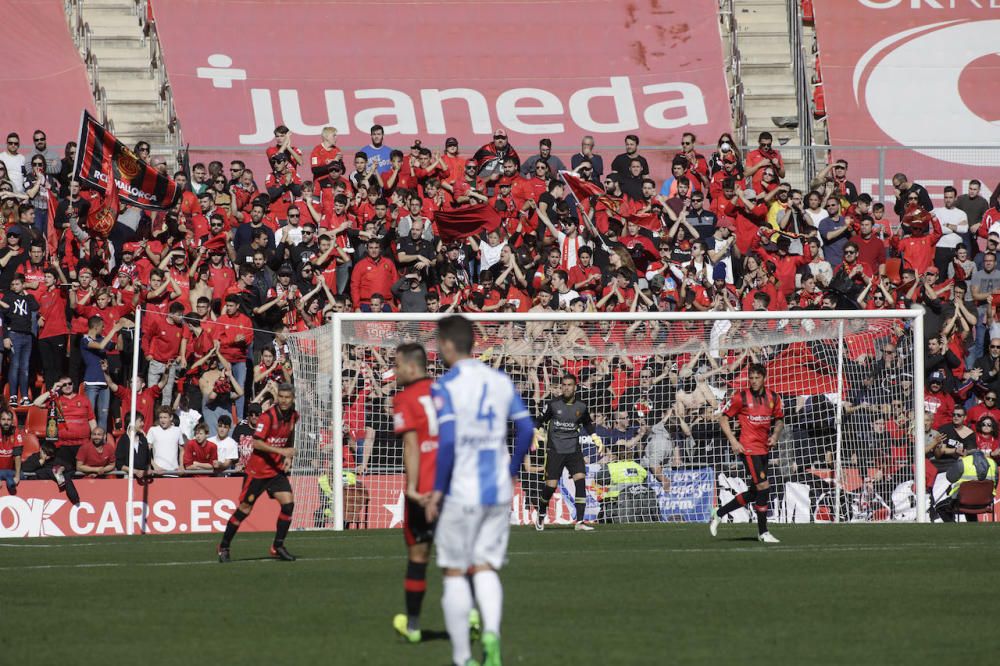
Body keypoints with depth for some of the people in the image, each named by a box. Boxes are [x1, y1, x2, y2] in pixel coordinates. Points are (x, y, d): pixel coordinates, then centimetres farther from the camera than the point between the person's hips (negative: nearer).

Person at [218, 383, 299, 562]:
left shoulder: (293, 416, 4)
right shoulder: (268, 416, -17)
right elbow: (256, 442, -24)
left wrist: (288, 457, 8)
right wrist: (280, 450, -30)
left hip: (277, 470, 6)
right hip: (257, 470, -6)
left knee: (288, 503, -9)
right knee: (245, 508, -1)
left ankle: (278, 547, 4)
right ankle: (224, 547, 13)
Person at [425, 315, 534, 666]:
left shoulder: (445, 386, -10)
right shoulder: (501, 381, 7)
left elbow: (447, 440, -19)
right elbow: (526, 428, 7)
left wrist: (437, 490, -11)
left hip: (461, 492, -5)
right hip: (498, 492, 5)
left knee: (455, 573, 6)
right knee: (485, 568, 11)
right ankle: (491, 631, -16)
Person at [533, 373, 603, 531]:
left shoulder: (581, 407, 4)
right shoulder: (553, 404, -3)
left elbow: (587, 423, 23)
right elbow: (540, 421, 7)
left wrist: (595, 438, 14)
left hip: (574, 450, 2)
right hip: (555, 451, -2)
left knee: (581, 481, -14)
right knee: (550, 486, -5)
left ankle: (579, 522, -13)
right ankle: (541, 515, 24)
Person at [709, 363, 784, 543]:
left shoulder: (773, 398, 6)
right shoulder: (741, 397, -7)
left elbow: (779, 420, 20)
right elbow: (723, 418, -1)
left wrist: (775, 435, -1)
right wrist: (733, 441, -10)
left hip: (764, 449, 6)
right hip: (749, 448, -6)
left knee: (754, 493, 11)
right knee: (763, 486, -13)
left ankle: (719, 514, 28)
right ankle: (763, 532, -4)